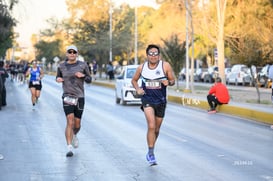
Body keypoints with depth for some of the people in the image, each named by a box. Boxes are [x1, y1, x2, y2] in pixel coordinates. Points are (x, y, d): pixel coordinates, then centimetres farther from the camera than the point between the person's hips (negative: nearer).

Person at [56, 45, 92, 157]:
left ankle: (74, 135, 44)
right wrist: (58, 79, -3)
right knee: (70, 122, -16)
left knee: (77, 124, 9)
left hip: (79, 97, 1)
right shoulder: (61, 66, 4)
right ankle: (69, 148, -15)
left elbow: (89, 80, 8)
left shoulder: (83, 65, 3)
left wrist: (83, 76, -12)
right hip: (67, 97, -1)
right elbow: (58, 77, 20)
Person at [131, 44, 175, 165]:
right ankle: (151, 154, -14)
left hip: (161, 101, 2)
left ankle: (150, 152, 34)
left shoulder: (165, 66, -6)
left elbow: (172, 80, 1)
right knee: (151, 126, -21)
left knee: (156, 129, 13)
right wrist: (137, 89, -6)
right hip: (147, 100, -1)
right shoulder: (141, 68, -2)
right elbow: (134, 80, 13)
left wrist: (168, 82, -22)